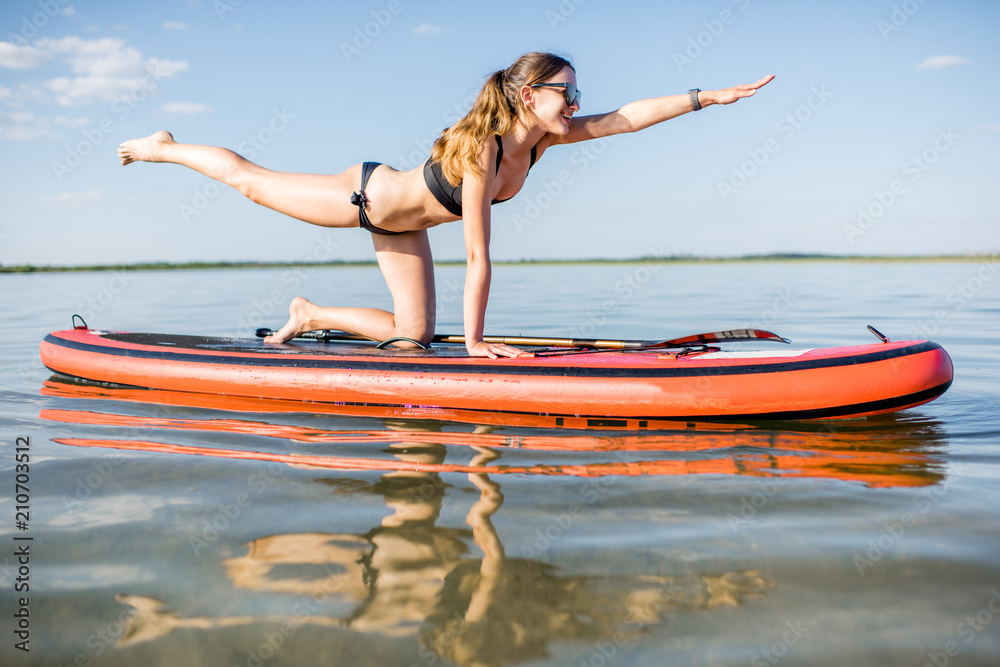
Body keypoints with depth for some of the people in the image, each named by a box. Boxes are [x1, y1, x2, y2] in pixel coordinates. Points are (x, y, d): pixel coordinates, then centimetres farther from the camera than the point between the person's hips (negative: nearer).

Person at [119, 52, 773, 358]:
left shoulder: (545, 136, -15)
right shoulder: (481, 149, -37)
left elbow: (630, 115, -13)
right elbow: (478, 255, -36)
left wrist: (712, 96, -17)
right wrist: (475, 338, -32)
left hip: (402, 223, 7)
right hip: (363, 196, -7)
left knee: (413, 333, 4)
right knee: (250, 179, 13)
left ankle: (312, 315, 22)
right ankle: (165, 147, 37)